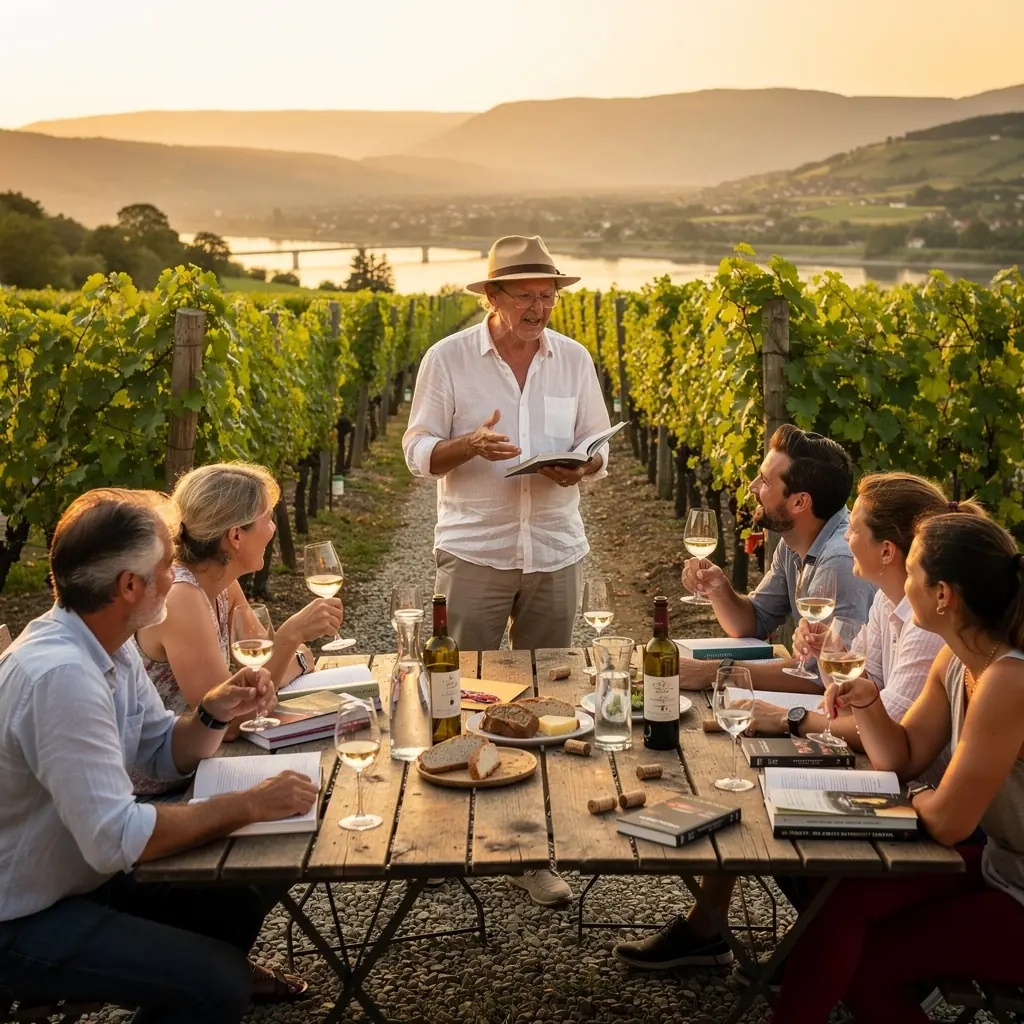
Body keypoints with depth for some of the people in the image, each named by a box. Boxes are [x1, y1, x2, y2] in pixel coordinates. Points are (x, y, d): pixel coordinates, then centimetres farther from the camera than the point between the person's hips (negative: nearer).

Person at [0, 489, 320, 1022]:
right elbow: (116, 838, -32)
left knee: (242, 895, 9)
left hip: (81, 874, 9)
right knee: (217, 981, -18)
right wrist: (250, 805, -23)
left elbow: (164, 755, 10)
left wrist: (214, 713, -11)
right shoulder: (61, 674, -30)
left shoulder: (110, 645, 0)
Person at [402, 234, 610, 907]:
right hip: (474, 553, -2)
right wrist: (469, 444, -21)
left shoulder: (574, 359, 6)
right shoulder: (447, 360, -2)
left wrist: (579, 467, -12)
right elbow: (420, 454, 0)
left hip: (556, 554, 3)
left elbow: (598, 450, 12)